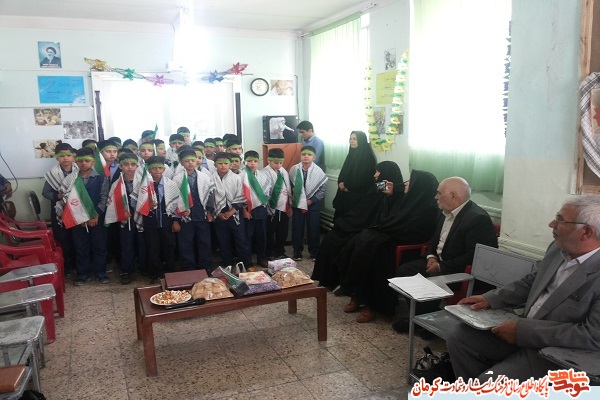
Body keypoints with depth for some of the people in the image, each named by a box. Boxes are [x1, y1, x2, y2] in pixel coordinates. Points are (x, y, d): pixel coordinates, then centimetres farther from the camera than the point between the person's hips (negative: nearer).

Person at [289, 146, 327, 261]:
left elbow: (322, 189, -6)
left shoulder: (318, 171, -10)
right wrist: (292, 198, -2)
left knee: (313, 229, 6)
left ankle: (313, 252, 22)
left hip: (313, 204, -1)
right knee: (297, 229, 8)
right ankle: (297, 251, 23)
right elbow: (289, 186, 5)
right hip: (297, 204, 1)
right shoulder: (294, 169, -5)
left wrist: (311, 200, -11)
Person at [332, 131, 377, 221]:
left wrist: (349, 187, -11)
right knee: (342, 214, 5)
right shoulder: (351, 153, 13)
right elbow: (343, 172, 16)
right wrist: (341, 182, -4)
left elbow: (366, 177, -15)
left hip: (359, 195, -7)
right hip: (346, 193, 7)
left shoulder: (367, 156, -10)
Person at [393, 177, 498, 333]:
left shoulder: (478, 218, -22)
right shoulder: (445, 213, 7)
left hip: (461, 272, -9)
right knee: (405, 270, -3)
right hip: (439, 261, 9)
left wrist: (441, 266, -22)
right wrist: (431, 256, 1)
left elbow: (472, 257, -26)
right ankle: (418, 315, 8)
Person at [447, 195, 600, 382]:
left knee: (489, 382, -23)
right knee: (459, 337, 0)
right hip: (525, 331, 8)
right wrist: (490, 298, 4)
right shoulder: (558, 249, 1)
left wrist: (524, 330, -23)